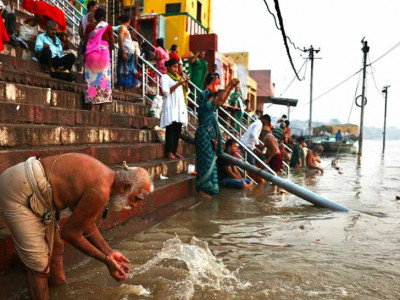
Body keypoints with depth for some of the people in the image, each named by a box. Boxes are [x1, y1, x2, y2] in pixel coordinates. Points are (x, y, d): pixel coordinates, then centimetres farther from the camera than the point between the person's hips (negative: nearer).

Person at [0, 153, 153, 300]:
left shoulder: (104, 177, 4)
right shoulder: (100, 191, -26)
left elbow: (87, 224, 12)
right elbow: (70, 233, -14)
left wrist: (109, 252, 8)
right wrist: (105, 259, -6)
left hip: (34, 190, 10)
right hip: (17, 192, -10)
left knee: (55, 247, 21)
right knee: (40, 264, -4)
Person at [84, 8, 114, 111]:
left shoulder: (89, 27, 5)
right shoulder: (108, 27, 2)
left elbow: (85, 42, 3)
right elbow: (112, 44, 2)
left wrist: (86, 53, 16)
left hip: (91, 53, 1)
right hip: (104, 52, -1)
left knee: (91, 77, 4)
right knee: (103, 78, 2)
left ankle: (92, 105, -1)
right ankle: (102, 106, -1)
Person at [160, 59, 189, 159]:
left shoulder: (179, 77, 20)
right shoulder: (165, 77, 1)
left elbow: (186, 92, 16)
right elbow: (166, 92, -12)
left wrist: (186, 84, -2)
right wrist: (178, 84, -17)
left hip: (180, 106, 6)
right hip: (171, 106, -6)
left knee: (178, 129, 3)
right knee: (171, 129, -9)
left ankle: (175, 151, 8)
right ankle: (169, 152, -6)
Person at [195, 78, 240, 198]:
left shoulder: (210, 107, 14)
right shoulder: (204, 105, -12)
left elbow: (222, 101, 20)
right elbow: (220, 98, -17)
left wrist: (231, 87, 14)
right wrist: (229, 85, -9)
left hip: (210, 139, 10)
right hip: (204, 138, -10)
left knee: (210, 162, 11)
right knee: (206, 162, -7)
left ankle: (206, 188, 19)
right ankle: (202, 189, 0)